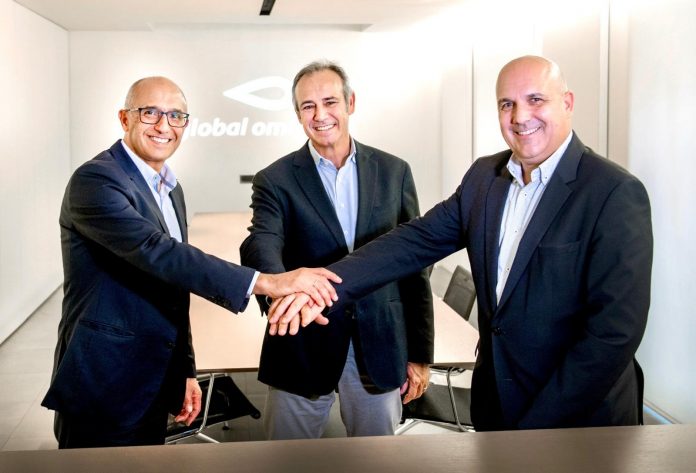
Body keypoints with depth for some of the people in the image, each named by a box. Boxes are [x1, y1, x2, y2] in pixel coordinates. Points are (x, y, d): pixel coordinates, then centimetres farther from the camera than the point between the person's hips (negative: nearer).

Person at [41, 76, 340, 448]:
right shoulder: (95, 180, -16)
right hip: (102, 390, -8)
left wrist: (185, 370, 17)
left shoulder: (171, 190, 12)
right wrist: (266, 282, -36)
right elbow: (155, 251, -31)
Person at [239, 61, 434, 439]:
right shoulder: (275, 181, -2)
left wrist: (420, 352, 4)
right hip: (302, 348, -1)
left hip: (381, 348, 2)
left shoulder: (394, 172, 4)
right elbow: (260, 246, -20)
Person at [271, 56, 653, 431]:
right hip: (494, 406, 6)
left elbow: (615, 330, -21)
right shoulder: (485, 176, 2)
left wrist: (536, 430, -20)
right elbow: (417, 240, -4)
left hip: (580, 422, -5)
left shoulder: (617, 194, -18)